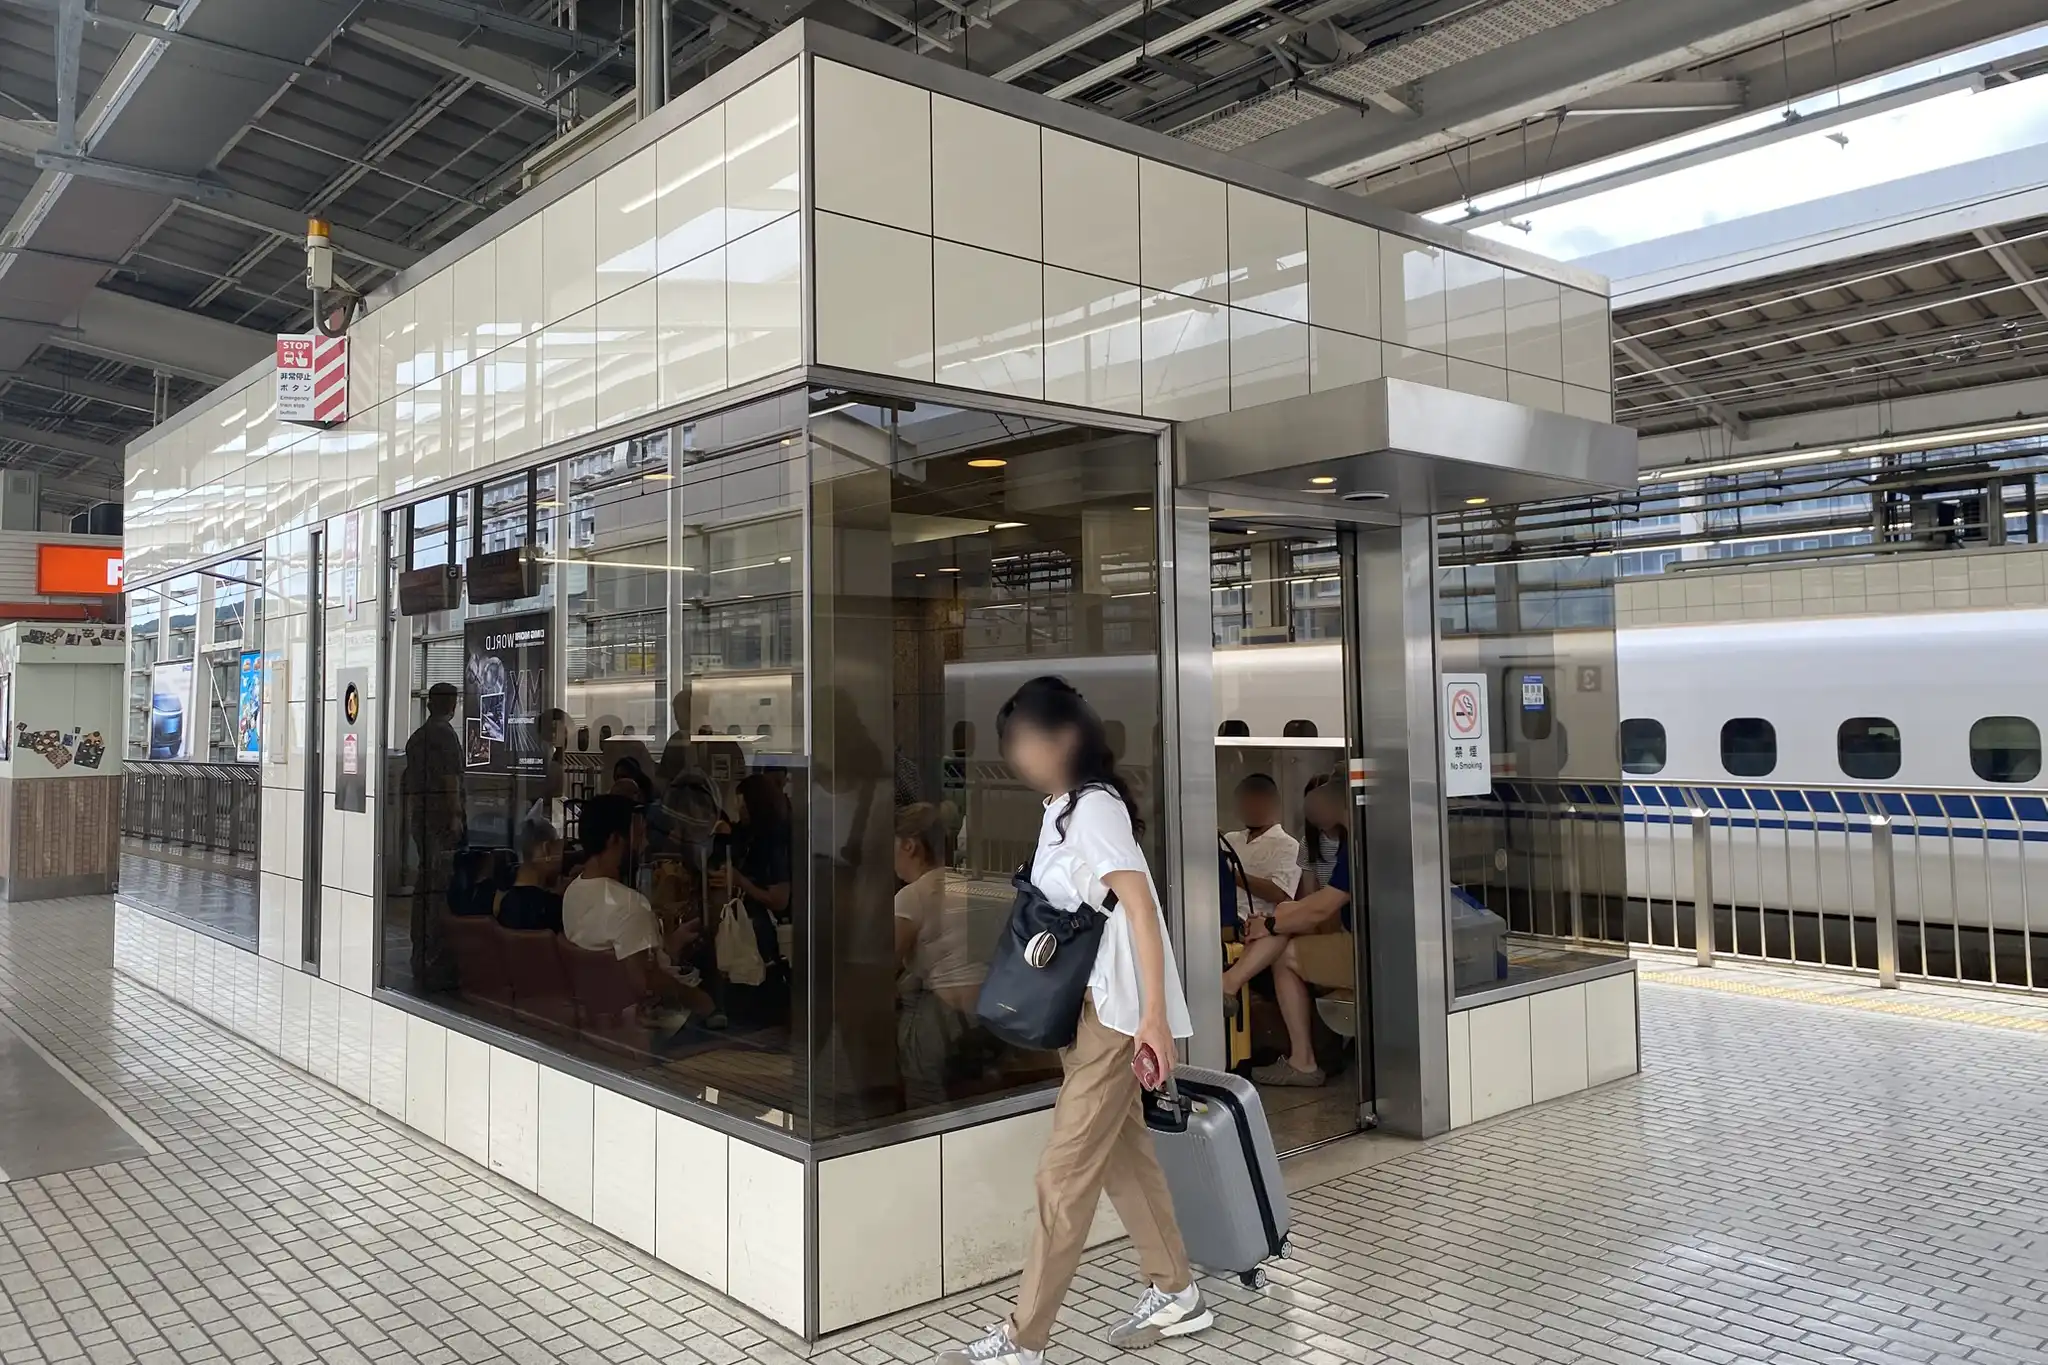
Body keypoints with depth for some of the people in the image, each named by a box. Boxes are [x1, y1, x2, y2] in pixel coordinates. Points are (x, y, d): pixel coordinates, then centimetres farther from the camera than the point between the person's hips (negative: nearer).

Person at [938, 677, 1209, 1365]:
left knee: (1064, 1174, -4)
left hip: (1113, 1012, -9)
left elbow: (1142, 908, -21)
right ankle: (1175, 1293, 30)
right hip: (1083, 1008, 9)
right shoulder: (1062, 810, 12)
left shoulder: (1096, 806, -16)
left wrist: (1154, 1014, -25)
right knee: (1124, 1153, 16)